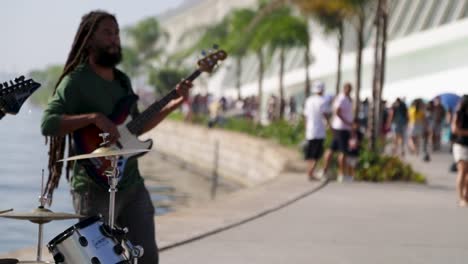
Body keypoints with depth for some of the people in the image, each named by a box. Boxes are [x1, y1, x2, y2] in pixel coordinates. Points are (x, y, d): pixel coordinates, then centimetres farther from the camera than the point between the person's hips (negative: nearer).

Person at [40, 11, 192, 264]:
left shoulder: (123, 81, 15)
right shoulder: (76, 81, -9)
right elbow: (48, 124, -21)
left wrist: (174, 103, 14)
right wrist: (94, 117, -29)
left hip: (132, 184, 7)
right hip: (95, 188, -7)